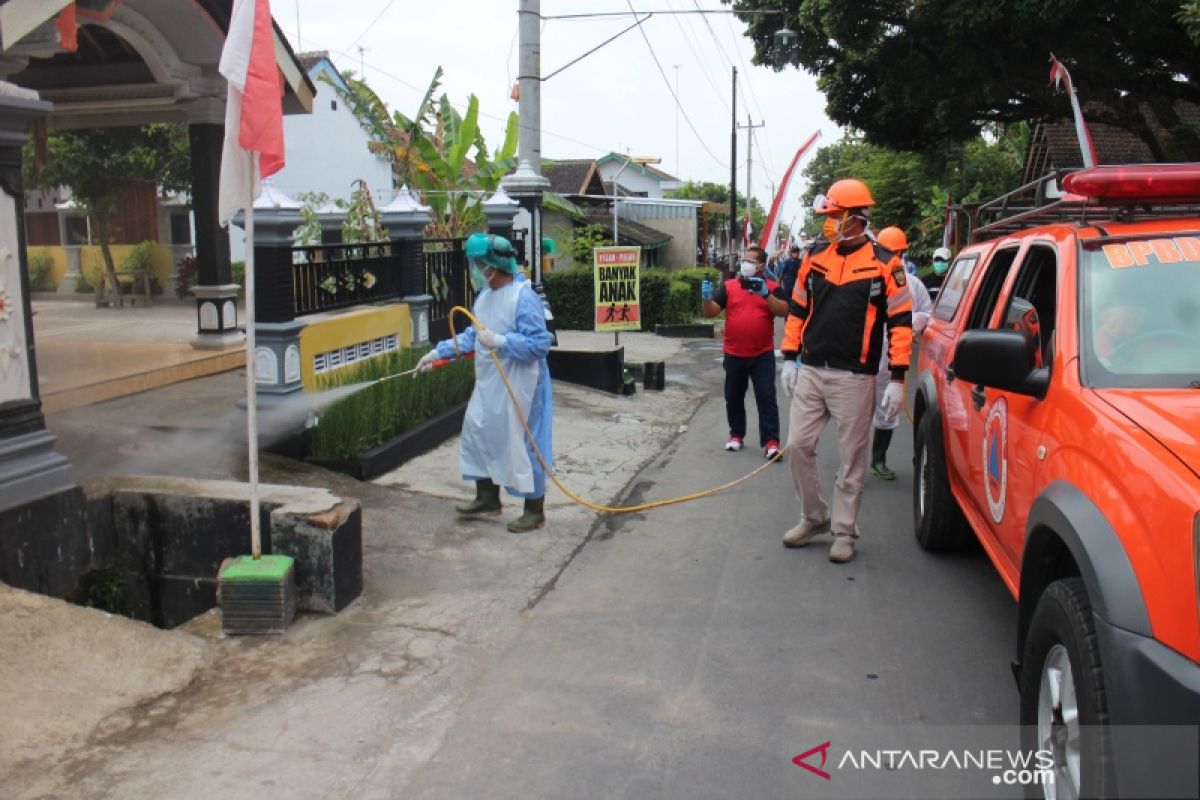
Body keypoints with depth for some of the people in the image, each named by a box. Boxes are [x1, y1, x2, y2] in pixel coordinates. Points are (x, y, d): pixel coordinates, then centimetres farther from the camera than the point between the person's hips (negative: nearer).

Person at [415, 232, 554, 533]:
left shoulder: (524, 298, -21)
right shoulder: (486, 295, 6)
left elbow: (540, 344, -24)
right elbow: (473, 335, 17)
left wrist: (500, 342, -28)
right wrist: (438, 352, 13)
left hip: (518, 387, -9)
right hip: (489, 385, 9)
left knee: (523, 444, 1)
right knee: (479, 433, 17)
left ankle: (534, 511, 17)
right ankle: (487, 498, 34)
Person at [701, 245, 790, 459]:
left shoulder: (772, 287, 1)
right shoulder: (729, 286, 3)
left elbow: (783, 311, -13)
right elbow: (711, 312, -2)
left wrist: (765, 294, -27)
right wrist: (707, 298, -23)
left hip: (762, 354, -2)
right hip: (734, 354, 2)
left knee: (766, 398, -4)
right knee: (733, 398, 13)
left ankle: (770, 441, -3)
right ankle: (736, 435, 28)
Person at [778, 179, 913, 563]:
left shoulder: (884, 264, -5)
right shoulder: (815, 257, 8)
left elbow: (901, 322, -5)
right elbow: (797, 309, 15)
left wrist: (897, 379, -9)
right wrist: (790, 359, 10)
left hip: (854, 377, -4)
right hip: (809, 372, 4)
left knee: (852, 458, 5)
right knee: (799, 446, 5)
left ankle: (844, 532, 17)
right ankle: (814, 517, 24)